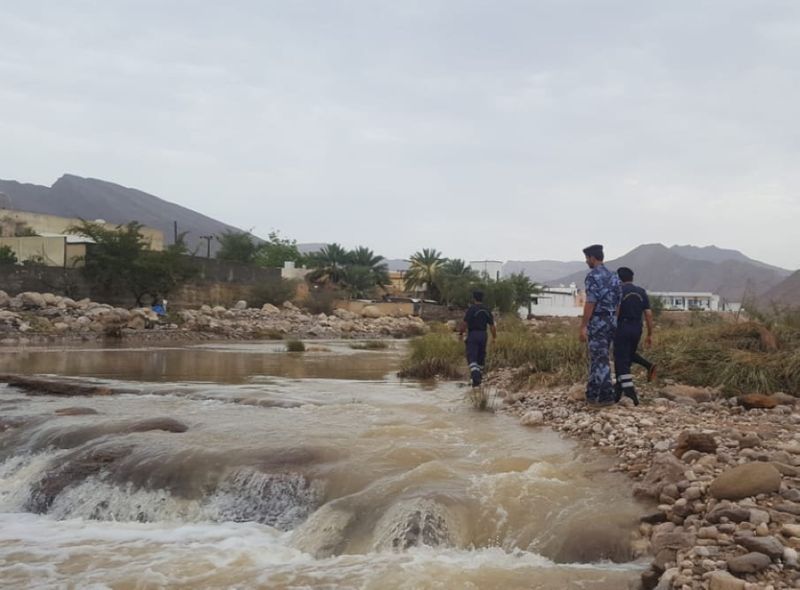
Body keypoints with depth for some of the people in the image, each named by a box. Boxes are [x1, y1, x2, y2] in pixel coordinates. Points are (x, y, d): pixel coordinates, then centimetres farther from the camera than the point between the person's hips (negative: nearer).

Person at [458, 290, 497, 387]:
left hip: (472, 334, -5)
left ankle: (475, 376, -27)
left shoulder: (472, 309, -9)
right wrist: (494, 337, 10)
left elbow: (464, 323, -13)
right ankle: (479, 377, 24)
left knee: (472, 357, -8)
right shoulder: (486, 310, 8)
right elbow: (492, 325, 5)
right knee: (481, 357, 16)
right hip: (483, 335, 5)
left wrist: (460, 332, -1)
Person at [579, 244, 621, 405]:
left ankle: (607, 396, 0)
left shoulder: (593, 276, -13)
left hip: (598, 323, -8)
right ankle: (592, 393, 22)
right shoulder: (613, 276, 13)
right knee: (597, 357, 16)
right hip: (611, 322, 8)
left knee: (600, 360, -2)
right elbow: (618, 301, 13)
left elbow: (590, 303, -18)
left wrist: (583, 326, -16)